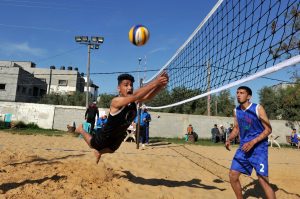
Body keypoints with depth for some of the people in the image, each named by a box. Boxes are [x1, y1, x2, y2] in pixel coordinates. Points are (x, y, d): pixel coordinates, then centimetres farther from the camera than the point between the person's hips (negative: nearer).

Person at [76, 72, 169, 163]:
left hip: (120, 135, 6)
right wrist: (155, 83, -61)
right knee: (93, 145, 23)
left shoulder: (134, 101, -20)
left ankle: (99, 152, 65)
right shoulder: (116, 101, -40)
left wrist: (160, 85, -54)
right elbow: (135, 96, -55)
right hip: (107, 134, -6)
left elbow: (148, 96, -37)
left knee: (111, 150, 33)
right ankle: (81, 129, 48)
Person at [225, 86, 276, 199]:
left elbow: (268, 129, -12)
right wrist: (229, 140, -1)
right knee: (233, 175, 4)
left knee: (263, 180, -10)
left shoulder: (258, 108, -12)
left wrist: (253, 142, -22)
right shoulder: (236, 111, 6)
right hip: (243, 147, 6)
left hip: (258, 147, -6)